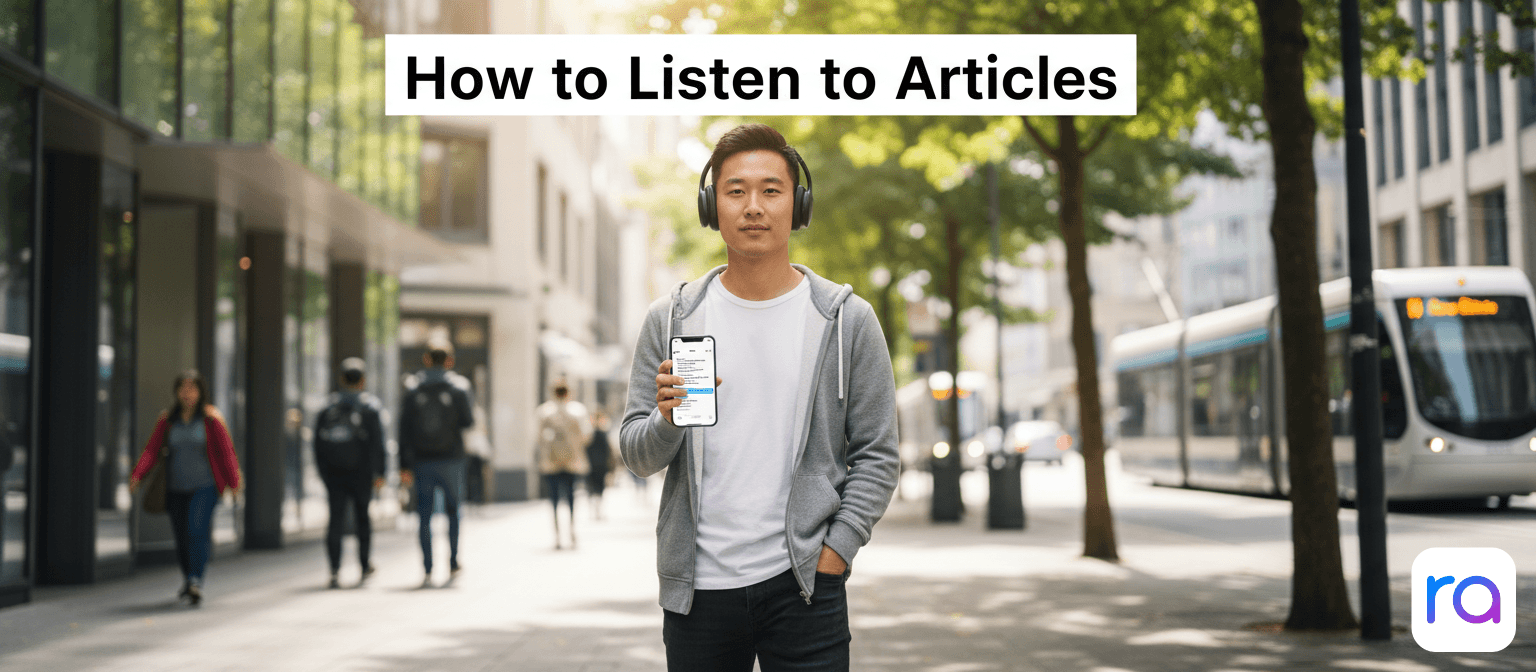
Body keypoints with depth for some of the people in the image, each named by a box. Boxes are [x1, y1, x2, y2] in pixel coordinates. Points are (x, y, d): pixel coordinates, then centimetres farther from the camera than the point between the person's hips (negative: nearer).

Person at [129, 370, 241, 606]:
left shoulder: (211, 419, -2)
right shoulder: (167, 419, 6)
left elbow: (225, 452, 0)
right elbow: (152, 450, -1)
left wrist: (233, 483, 0)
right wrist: (137, 475, -16)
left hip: (204, 487, -3)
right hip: (175, 489, 3)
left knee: (197, 529, -21)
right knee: (181, 537, 7)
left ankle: (195, 582, -25)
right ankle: (187, 579, 32)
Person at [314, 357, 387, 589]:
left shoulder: (327, 407, 6)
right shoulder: (371, 407, -2)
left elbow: (318, 445, 6)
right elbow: (377, 443, -9)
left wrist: (324, 474, 12)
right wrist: (380, 473, -7)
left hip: (334, 474, 1)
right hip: (361, 473, -1)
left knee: (336, 520, 0)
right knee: (362, 517, 14)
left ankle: (334, 571, -9)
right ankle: (364, 566, 17)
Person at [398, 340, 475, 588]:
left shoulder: (412, 390, 1)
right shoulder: (459, 387, -3)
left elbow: (405, 430, 0)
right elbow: (468, 421, -5)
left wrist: (405, 465, 2)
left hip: (422, 461, 1)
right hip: (451, 459, -1)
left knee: (424, 517, 3)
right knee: (453, 511, 14)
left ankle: (428, 571, -2)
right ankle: (453, 564, 12)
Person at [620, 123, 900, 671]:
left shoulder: (847, 320, 2)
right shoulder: (671, 320, 5)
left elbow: (876, 454, 3)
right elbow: (635, 454, 5)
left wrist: (835, 551, -7)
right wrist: (667, 420, -16)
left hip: (801, 584, -1)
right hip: (696, 585, 2)